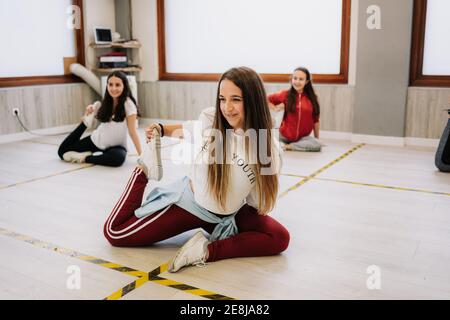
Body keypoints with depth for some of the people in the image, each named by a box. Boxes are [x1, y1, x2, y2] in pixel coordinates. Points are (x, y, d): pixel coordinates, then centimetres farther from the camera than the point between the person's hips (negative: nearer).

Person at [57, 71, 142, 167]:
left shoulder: (128, 103, -21)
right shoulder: (105, 102, -5)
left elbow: (133, 132, -24)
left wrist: (141, 155, -29)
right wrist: (88, 112, -6)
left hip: (116, 146, -4)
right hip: (96, 140, 5)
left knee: (118, 158, -40)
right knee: (62, 151, 2)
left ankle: (85, 158, -18)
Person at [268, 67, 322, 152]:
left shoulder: (312, 98, 0)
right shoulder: (285, 94, -3)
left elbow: (315, 120, 5)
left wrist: (317, 138, 7)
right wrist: (275, 109, -8)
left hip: (303, 137, 1)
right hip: (284, 136, -1)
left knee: (318, 145, -26)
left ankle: (287, 146, -14)